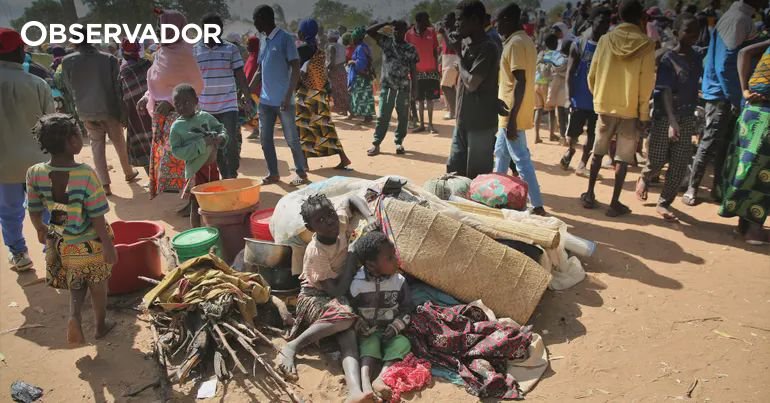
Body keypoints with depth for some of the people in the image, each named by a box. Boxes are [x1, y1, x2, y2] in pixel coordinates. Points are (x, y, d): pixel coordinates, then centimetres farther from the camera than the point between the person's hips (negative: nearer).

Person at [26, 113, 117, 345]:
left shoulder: (35, 173, -14)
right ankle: (101, 326, 38)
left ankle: (74, 315, 6)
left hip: (59, 244, 4)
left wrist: (40, 230, 20)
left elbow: (34, 211, 0)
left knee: (76, 284, 28)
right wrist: (109, 245, -11)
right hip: (90, 244, -3)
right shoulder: (86, 174, -27)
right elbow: (97, 217, -22)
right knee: (98, 287, 21)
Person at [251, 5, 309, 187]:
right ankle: (273, 173, 20)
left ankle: (301, 173, 13)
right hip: (265, 101, 8)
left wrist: (288, 96, -20)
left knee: (292, 139, 1)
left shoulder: (285, 38, -8)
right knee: (265, 139, 9)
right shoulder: (264, 41, 15)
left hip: (283, 101, -7)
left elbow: (296, 69, -13)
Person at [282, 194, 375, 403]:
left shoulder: (339, 222, -8)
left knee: (347, 331, -26)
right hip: (315, 296, -5)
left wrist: (370, 219, -6)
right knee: (345, 317, -37)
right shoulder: (316, 253, -23)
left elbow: (351, 199, 12)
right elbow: (337, 290, -23)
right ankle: (292, 347, -22)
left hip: (337, 294, 5)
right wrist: (352, 256, -17)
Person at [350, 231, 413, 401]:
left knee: (403, 343, -26)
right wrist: (364, 330, -15)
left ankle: (380, 379, -42)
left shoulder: (399, 281, -5)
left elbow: (407, 309, 2)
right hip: (367, 332, -2)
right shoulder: (357, 284, -10)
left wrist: (395, 327, -12)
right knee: (370, 345, -31)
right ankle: (365, 383, -50)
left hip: (390, 331, 2)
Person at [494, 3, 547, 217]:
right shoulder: (525, 40, 13)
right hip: (510, 113, 10)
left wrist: (512, 118, -26)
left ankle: (537, 206, -2)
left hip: (513, 115, -10)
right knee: (501, 153, 21)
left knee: (521, 160, -6)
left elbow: (520, 82, -23)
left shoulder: (515, 43, -16)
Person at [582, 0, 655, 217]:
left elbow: (592, 75, 1)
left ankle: (589, 195, 20)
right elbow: (646, 84, -8)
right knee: (622, 158, 5)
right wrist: (644, 115, -2)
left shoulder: (605, 40, -2)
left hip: (604, 106, 2)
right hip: (630, 110, -2)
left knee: (598, 152, 17)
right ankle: (615, 203, 7)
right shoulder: (646, 45, -7)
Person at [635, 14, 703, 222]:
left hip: (687, 119, 5)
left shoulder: (697, 58, 8)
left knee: (680, 165, 1)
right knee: (657, 161, 2)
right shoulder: (668, 59, -9)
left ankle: (664, 203, 13)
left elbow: (695, 87, 12)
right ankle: (644, 180, 35)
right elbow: (665, 91, -17)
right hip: (665, 117, -5)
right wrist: (671, 120, -28)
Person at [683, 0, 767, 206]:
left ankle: (719, 187, 19)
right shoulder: (739, 19, -16)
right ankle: (692, 188, 6)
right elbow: (726, 64, -21)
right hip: (722, 94, -9)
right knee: (711, 143, -3)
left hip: (727, 93, 9)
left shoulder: (740, 17, 12)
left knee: (725, 143, 12)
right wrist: (735, 98, -19)